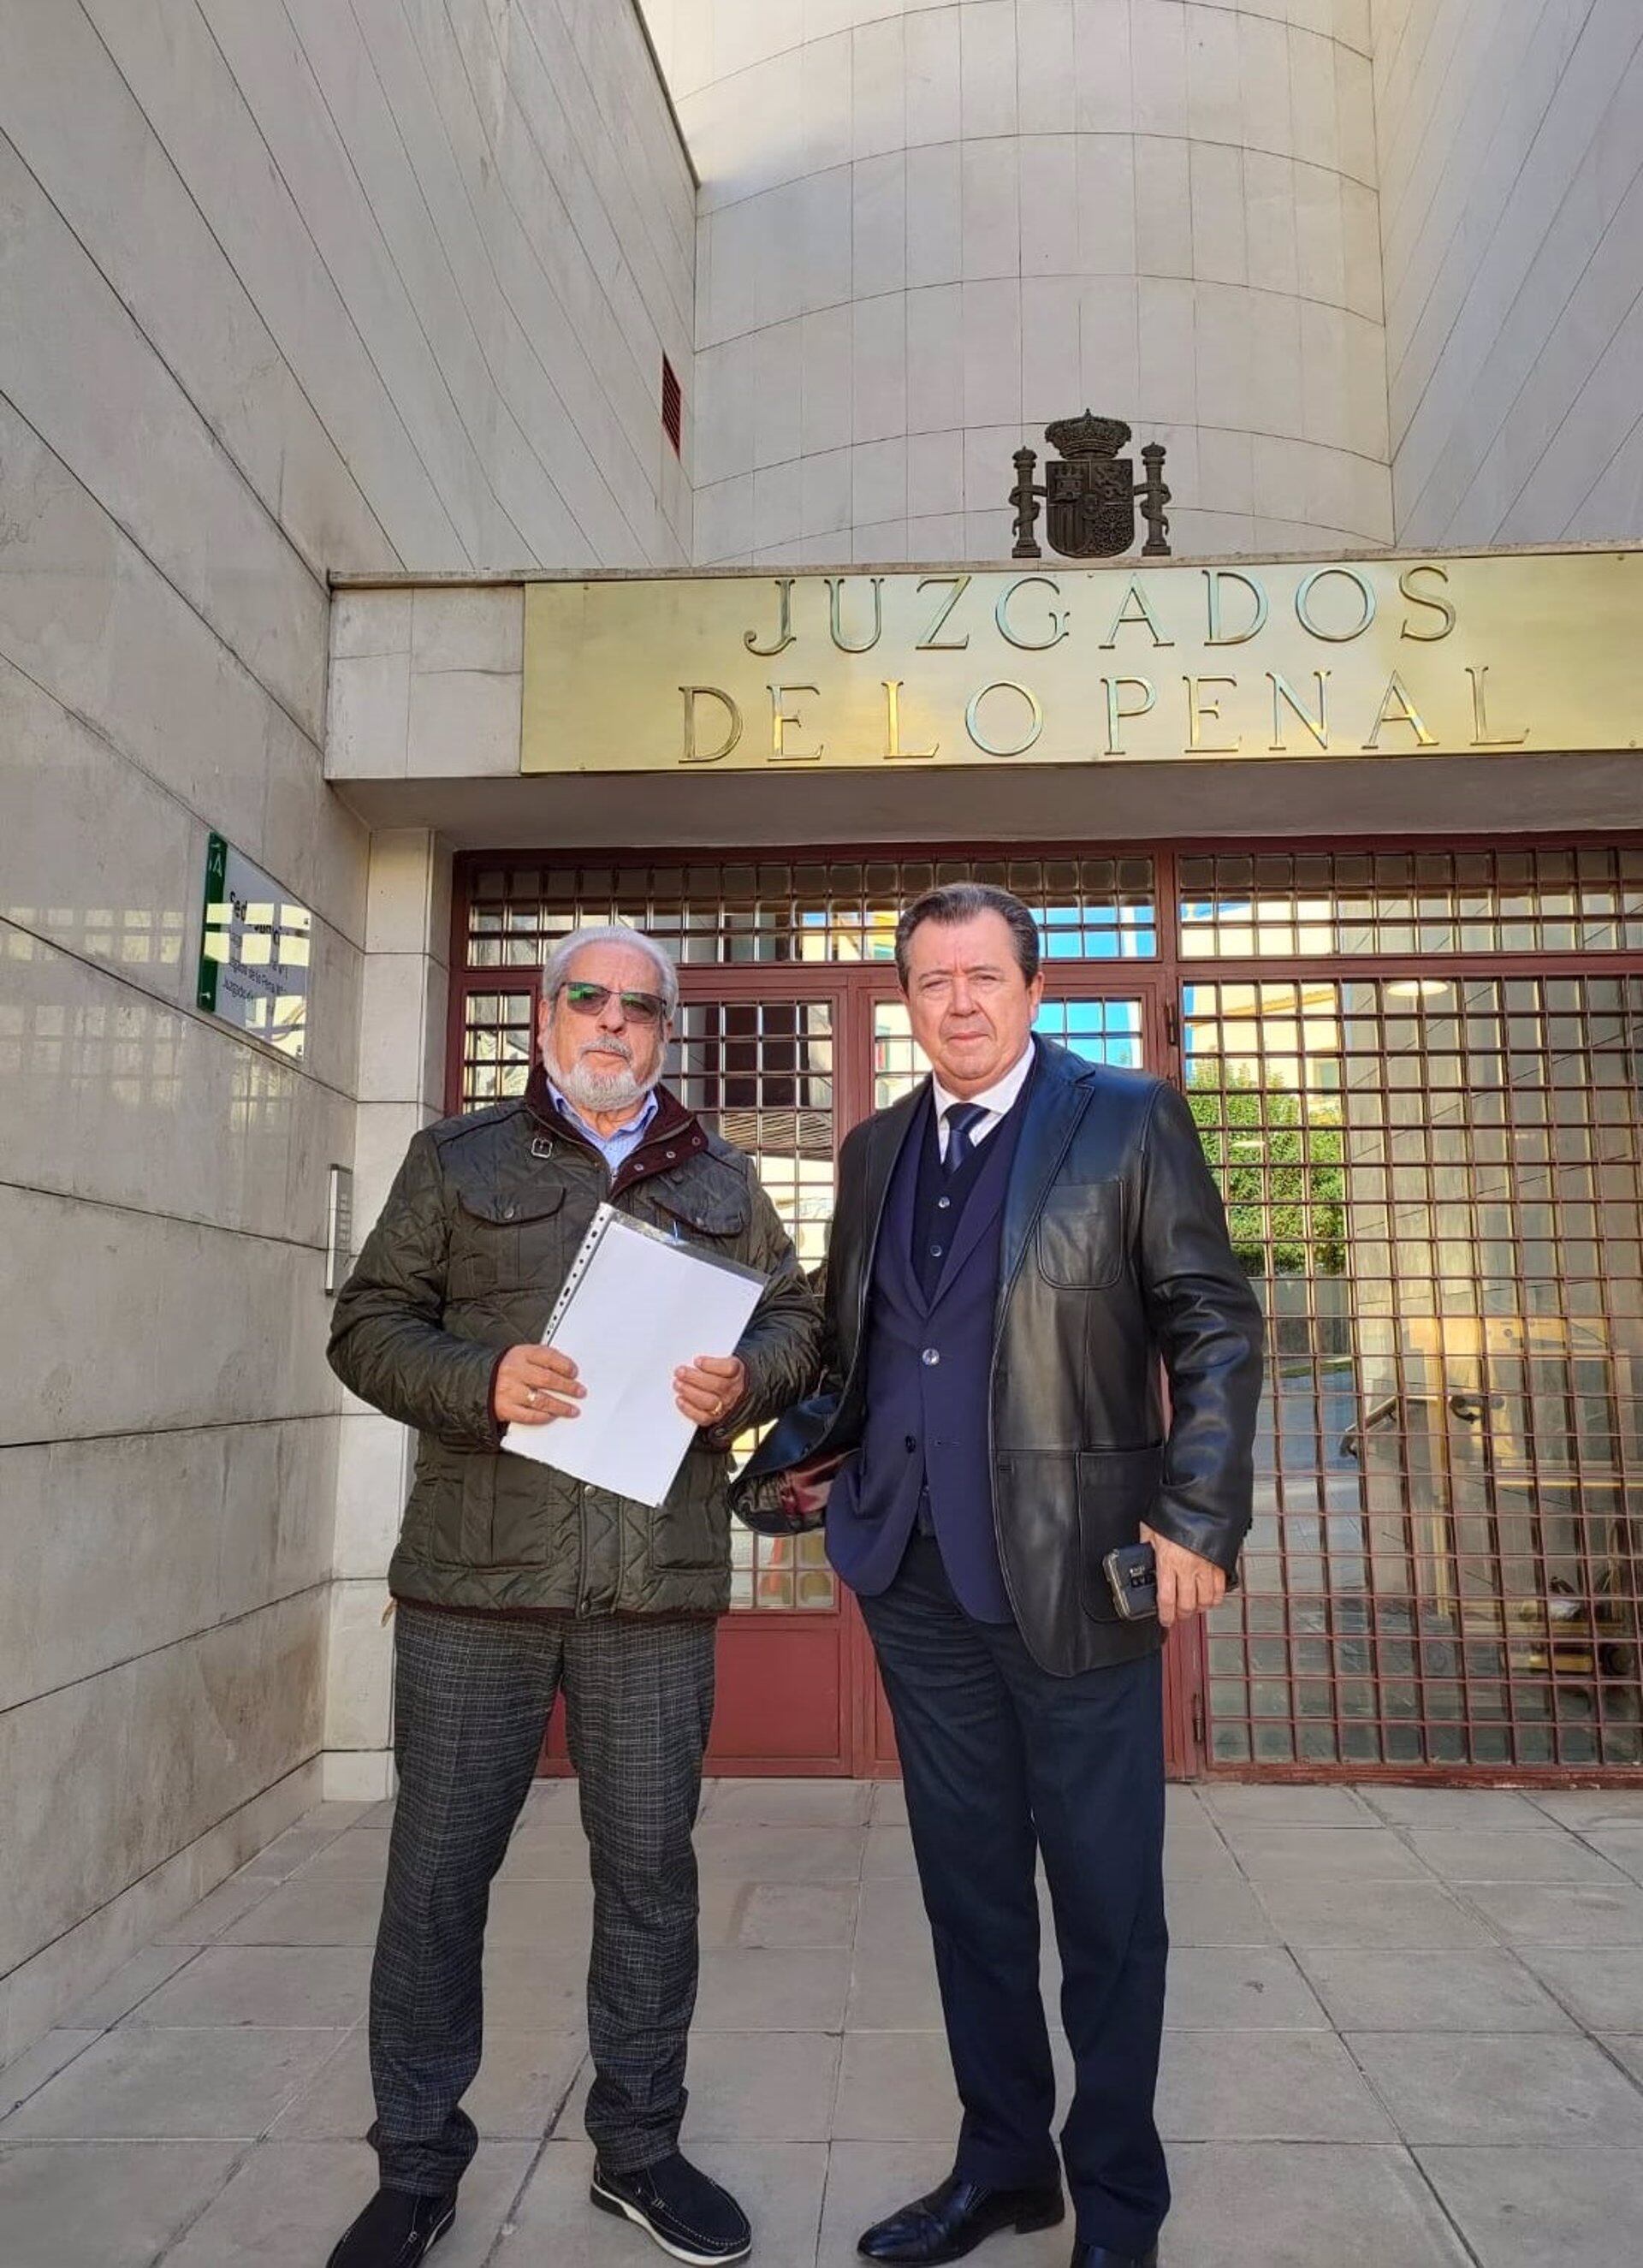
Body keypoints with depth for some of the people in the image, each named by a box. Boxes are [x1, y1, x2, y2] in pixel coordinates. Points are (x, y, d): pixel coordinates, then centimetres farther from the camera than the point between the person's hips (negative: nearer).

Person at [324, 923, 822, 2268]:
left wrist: (746, 1378, -10)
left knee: (651, 1867, 11)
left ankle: (639, 2147, 32)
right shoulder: (457, 1160, 8)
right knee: (439, 1869, 8)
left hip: (659, 1584, 2)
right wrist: (480, 1381, -16)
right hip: (474, 1573, -1)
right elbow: (370, 1321, 3)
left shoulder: (721, 1181, 13)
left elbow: (798, 1318, 13)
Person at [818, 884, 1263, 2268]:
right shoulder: (877, 1149, 11)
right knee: (969, 1890, 17)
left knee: (1107, 1903, 9)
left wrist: (1199, 1520, -13)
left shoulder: (1130, 1119, -4)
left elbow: (1217, 1324, -6)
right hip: (916, 1574, 5)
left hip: (1074, 1570, -4)